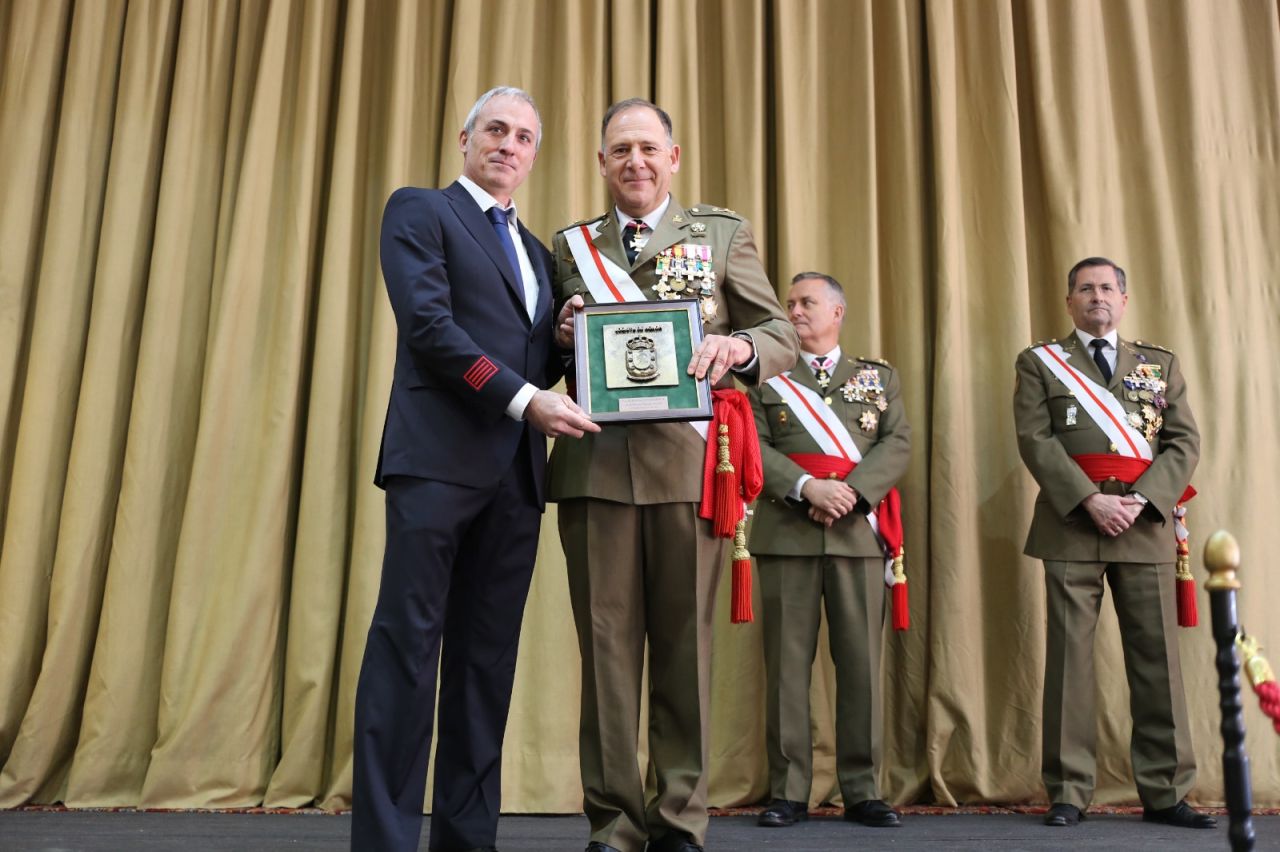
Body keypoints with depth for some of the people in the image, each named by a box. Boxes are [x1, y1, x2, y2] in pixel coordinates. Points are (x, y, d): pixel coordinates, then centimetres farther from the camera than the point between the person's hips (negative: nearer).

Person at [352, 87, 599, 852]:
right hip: (439, 457, -6)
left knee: (489, 656, 6)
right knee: (409, 643, -6)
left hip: (516, 470, 6)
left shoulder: (537, 251, 25)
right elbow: (428, 324, -8)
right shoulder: (419, 211, 6)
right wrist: (527, 399, -15)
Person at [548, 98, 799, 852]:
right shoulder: (571, 245, 16)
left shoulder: (724, 234, 10)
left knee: (685, 642, 5)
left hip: (690, 462, -1)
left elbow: (782, 336, 4)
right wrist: (563, 335, -7)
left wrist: (740, 346, -18)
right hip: (596, 463, 2)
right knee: (608, 642, 4)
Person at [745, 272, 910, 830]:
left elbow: (898, 445, 3)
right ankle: (788, 791, 8)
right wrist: (807, 487, -15)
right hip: (786, 532, 0)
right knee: (787, 661, 1)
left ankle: (861, 790, 11)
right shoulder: (767, 376, 13)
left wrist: (851, 491, -13)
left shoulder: (879, 376, 16)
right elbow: (754, 446, 0)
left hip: (858, 531, 1)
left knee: (861, 660, 2)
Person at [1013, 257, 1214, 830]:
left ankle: (1165, 793, 12)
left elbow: (1184, 442, 6)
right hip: (1072, 524, -2)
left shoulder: (1160, 364, 16)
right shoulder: (1039, 362, 8)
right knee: (1070, 656, -1)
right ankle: (1068, 793, 5)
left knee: (1156, 655, 3)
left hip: (1145, 523, 3)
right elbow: (1035, 440, -4)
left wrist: (1141, 500, -10)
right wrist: (1090, 500, -15)